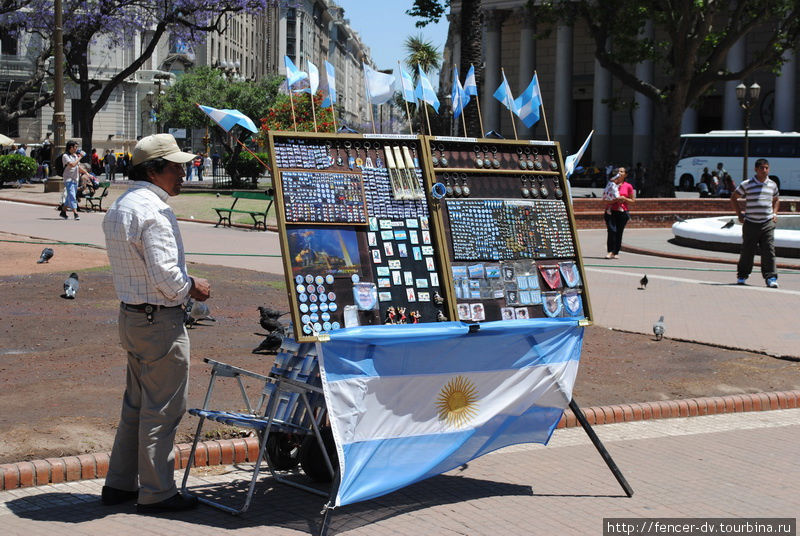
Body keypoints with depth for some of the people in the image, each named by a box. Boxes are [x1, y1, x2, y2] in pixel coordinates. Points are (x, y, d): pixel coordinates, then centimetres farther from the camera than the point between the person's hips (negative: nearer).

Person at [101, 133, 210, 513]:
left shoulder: (119, 207, 13)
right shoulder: (154, 211, -20)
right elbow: (166, 276, -24)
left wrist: (184, 284, 12)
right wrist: (193, 288, -6)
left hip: (130, 315, 10)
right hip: (161, 321, -10)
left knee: (136, 403, 19)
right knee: (163, 408, 0)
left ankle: (120, 483, 26)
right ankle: (156, 492, 8)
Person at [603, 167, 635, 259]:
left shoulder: (628, 186, 8)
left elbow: (633, 200, 10)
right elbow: (604, 199, 11)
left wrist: (624, 199, -7)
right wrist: (611, 201, -10)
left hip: (622, 212, 0)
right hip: (610, 211, 0)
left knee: (619, 232, -1)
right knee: (612, 230, -15)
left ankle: (616, 252, 8)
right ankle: (611, 252, -15)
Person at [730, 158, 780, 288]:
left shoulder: (772, 185, 10)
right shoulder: (747, 184, -1)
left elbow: (775, 200, 29)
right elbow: (733, 197, 11)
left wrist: (774, 214, 14)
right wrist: (739, 214, 4)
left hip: (768, 223, 2)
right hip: (751, 223, -2)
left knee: (769, 251, -7)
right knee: (747, 251, 4)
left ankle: (771, 277, -4)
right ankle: (742, 276, 19)